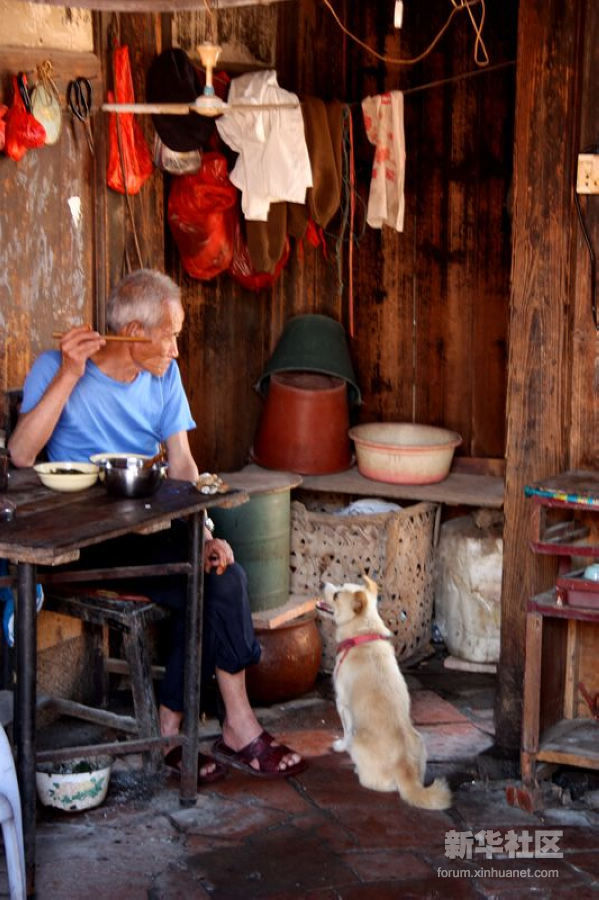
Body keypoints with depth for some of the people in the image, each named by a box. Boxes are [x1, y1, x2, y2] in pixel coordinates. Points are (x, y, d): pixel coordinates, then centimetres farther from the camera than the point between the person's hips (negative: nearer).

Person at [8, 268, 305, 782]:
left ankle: (172, 726, -12)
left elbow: (181, 465, 5)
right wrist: (69, 375, -24)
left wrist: (201, 532, -11)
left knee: (221, 575, -23)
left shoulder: (164, 374, 9)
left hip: (151, 527, 6)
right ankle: (238, 728, -9)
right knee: (205, 590, -24)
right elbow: (21, 455, -20)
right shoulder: (55, 369, -7)